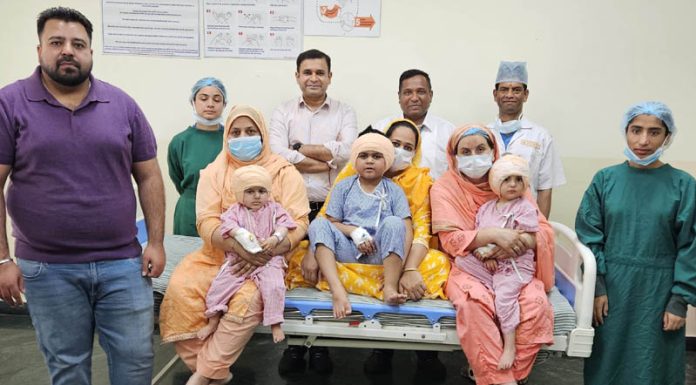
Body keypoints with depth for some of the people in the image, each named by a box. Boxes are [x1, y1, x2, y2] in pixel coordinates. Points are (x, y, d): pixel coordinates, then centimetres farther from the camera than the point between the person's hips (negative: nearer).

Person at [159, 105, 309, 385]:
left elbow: (299, 223, -7)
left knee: (248, 300, -33)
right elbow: (206, 223, -5)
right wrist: (238, 246, -24)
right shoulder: (213, 172, 7)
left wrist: (266, 252, -23)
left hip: (268, 259, -2)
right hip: (218, 255, 3)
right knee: (181, 289, -25)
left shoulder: (284, 172, 2)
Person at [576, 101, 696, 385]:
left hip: (658, 291, -1)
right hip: (611, 287, 1)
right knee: (607, 360, 13)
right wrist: (597, 288, -7)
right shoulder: (605, 179, -2)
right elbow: (589, 236, -2)